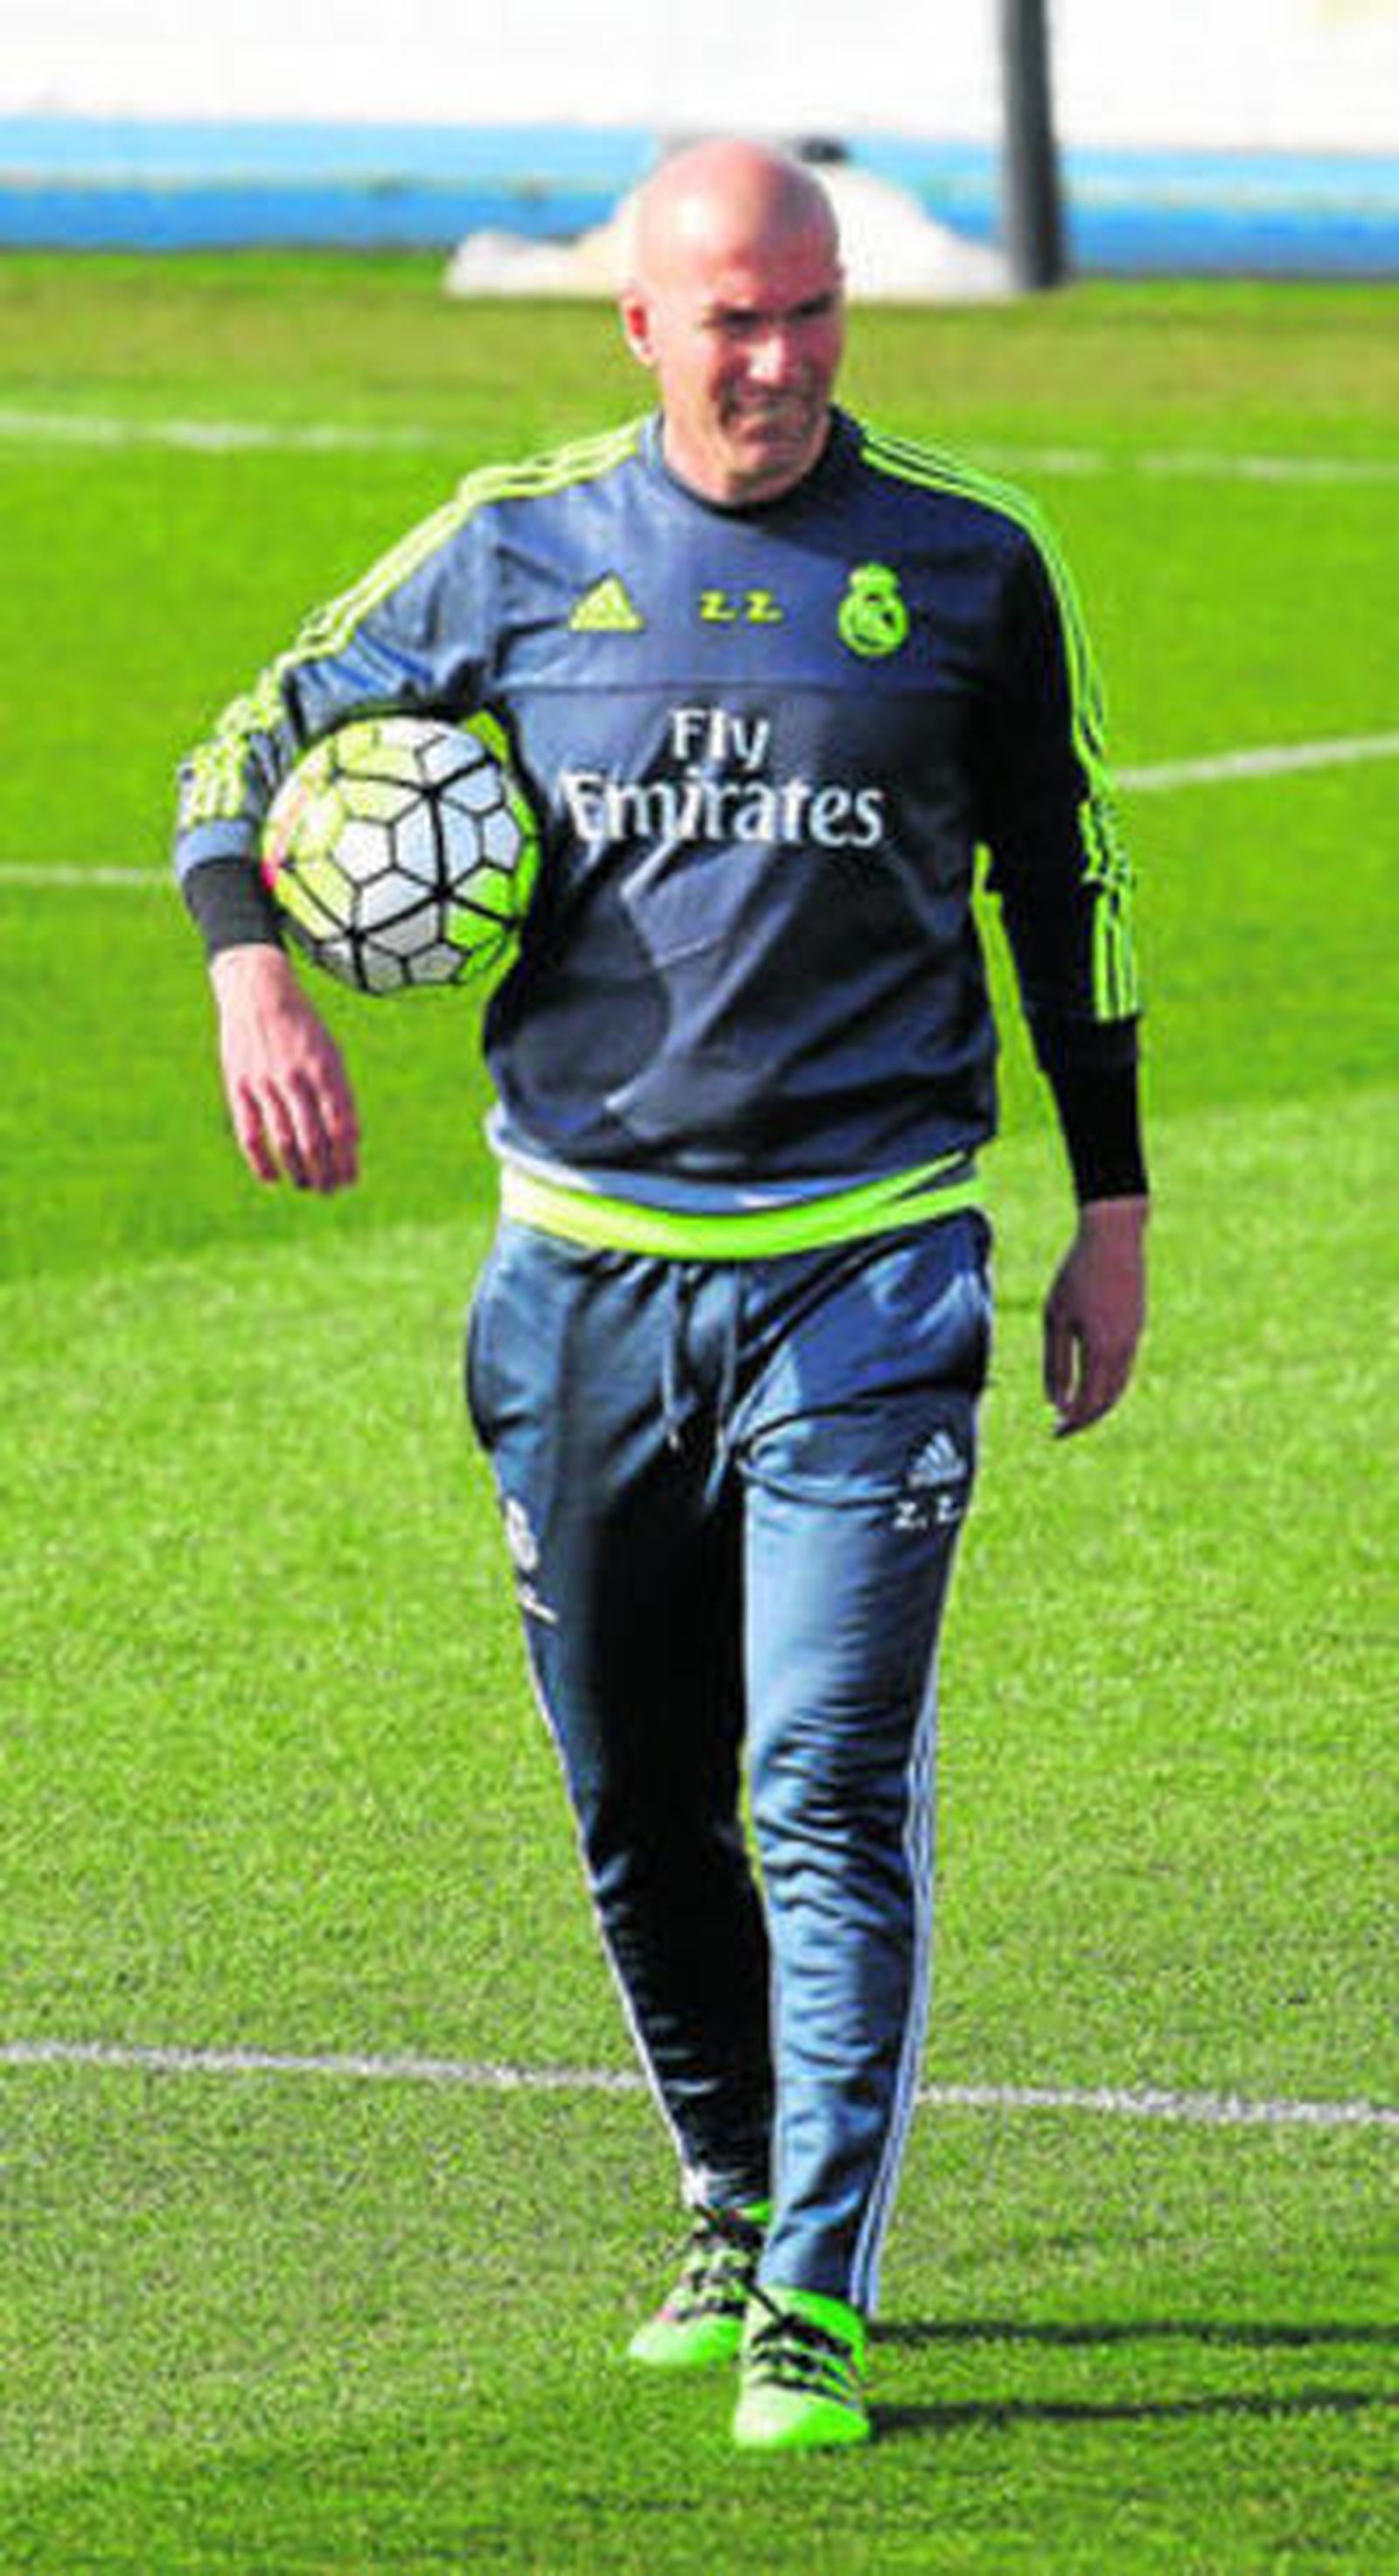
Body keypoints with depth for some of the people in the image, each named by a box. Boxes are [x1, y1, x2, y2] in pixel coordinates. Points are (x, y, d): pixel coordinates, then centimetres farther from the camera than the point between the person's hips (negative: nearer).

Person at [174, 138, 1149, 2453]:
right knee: (636, 1797, 10)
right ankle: (737, 2201, 30)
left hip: (867, 1269, -2)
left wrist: (1110, 1212, 10)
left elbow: (1067, 887, 11)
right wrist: (250, 970, -8)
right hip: (587, 1274, 2)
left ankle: (819, 2302, -9)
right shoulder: (518, 549, 3)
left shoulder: (970, 566, 2)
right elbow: (259, 745, 12)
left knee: (835, 1785, -11)